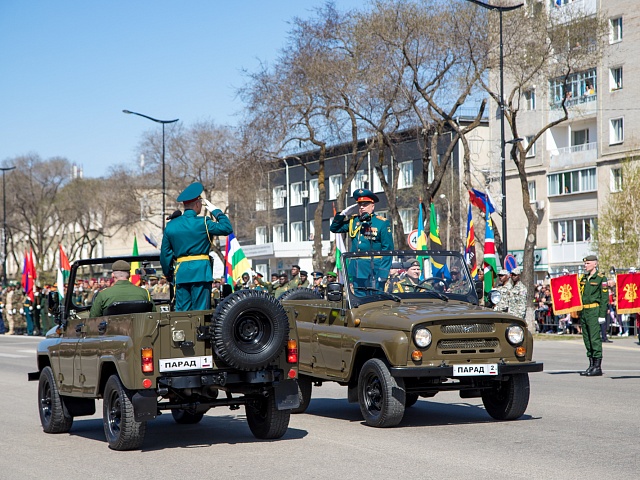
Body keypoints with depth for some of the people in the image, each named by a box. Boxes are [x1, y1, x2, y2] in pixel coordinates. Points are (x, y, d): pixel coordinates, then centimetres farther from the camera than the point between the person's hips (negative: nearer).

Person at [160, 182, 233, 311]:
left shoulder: (171, 226, 6)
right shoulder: (203, 223, -8)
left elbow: (165, 253, 10)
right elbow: (227, 228, -3)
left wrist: (168, 273, 21)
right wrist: (216, 211, 8)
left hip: (181, 272, 4)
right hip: (200, 271, -4)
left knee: (181, 310, 7)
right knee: (200, 310, -1)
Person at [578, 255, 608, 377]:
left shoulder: (601, 278, -4)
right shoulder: (583, 278, 15)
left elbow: (604, 298, -8)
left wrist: (602, 315, -13)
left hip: (594, 311, -7)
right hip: (583, 311, 7)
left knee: (595, 338, -9)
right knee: (587, 339, 8)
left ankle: (598, 367, -7)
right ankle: (591, 365, 14)